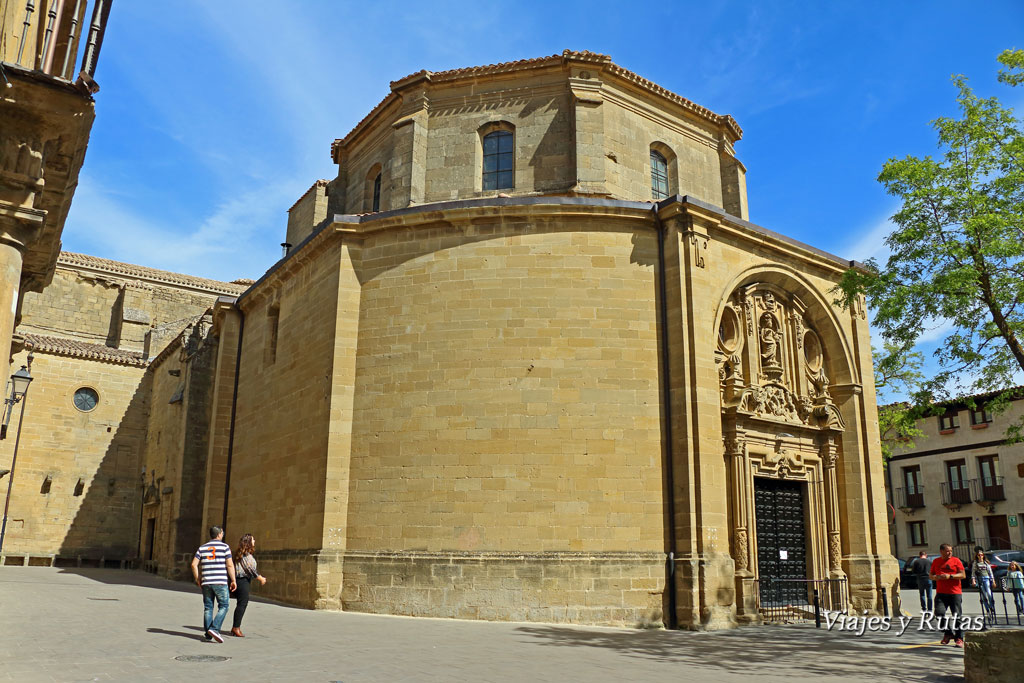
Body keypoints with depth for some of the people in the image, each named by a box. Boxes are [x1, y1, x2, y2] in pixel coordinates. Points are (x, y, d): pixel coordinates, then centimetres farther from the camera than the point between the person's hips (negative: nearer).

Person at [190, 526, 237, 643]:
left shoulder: (202, 548, 10)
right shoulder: (225, 547, -2)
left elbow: (194, 564, 4)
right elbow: (230, 565, -8)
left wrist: (197, 579, 16)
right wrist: (233, 580, -1)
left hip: (206, 582, 4)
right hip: (221, 582, -4)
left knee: (208, 607, 11)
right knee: (223, 606, 2)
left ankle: (207, 633, 11)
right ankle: (214, 629, -13)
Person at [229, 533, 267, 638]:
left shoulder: (249, 554, 16)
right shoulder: (245, 554, -14)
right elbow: (250, 568, -16)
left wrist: (260, 577, 20)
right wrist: (260, 579, -8)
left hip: (246, 581, 10)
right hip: (242, 580, -10)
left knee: (243, 604, 12)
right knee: (242, 604, -7)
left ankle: (236, 627, 18)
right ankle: (236, 628, -2)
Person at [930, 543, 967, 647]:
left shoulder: (956, 560, 4)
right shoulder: (936, 561, 13)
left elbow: (963, 575, -3)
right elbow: (930, 575, 18)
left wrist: (950, 576, -15)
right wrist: (936, 577, -4)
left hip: (955, 593, -2)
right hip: (941, 593, 2)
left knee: (957, 616, -4)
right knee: (939, 613, -11)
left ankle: (959, 638, 6)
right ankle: (947, 633, 10)